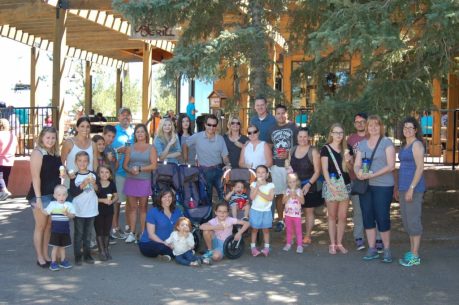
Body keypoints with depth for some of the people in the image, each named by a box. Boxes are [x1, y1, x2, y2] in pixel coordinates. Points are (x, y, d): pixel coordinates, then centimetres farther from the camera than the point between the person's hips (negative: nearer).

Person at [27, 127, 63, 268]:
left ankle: (46, 255, 22)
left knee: (49, 225, 12)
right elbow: (35, 177, -17)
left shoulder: (56, 154, 10)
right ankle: (40, 258, 12)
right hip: (41, 194, -7)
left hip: (55, 194, 7)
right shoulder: (38, 153, -11)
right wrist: (38, 198, -21)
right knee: (40, 226, 3)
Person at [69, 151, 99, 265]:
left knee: (88, 234, 11)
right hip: (78, 211, -2)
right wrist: (82, 185, -20)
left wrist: (94, 184, -15)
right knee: (78, 234, 3)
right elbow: (72, 193, -10)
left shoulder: (93, 175, 3)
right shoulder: (74, 177, -3)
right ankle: (78, 256, 9)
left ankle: (87, 255, 19)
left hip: (91, 210, 2)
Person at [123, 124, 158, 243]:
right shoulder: (130, 148, 10)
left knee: (143, 207, 2)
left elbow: (153, 165, -4)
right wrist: (130, 170, -14)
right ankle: (131, 233, 6)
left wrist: (140, 169, -13)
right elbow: (125, 165, 6)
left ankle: (143, 233, 5)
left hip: (144, 181, -2)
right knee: (132, 207, 3)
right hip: (131, 180, 2)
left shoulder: (151, 148, 5)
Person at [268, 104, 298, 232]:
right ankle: (280, 220, 14)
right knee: (278, 194, 5)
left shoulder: (293, 127, 2)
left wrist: (289, 154, -15)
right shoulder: (272, 129, 13)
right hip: (276, 165, 3)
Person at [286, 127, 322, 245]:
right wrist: (287, 167, -3)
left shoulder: (313, 151, -9)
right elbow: (289, 167, 21)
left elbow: (317, 171, -11)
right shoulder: (292, 150, 8)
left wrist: (309, 184, -20)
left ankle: (307, 236, 14)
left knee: (308, 211, 5)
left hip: (309, 187, -4)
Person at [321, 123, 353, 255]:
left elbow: (350, 169, 14)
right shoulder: (326, 149, 0)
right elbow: (324, 169, -7)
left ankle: (339, 243, 14)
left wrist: (347, 161, -8)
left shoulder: (346, 149, 12)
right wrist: (330, 185, -17)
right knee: (332, 216, 3)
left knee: (343, 216, 4)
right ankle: (332, 244, 11)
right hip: (331, 184, -3)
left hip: (345, 185, 4)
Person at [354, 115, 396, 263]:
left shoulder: (387, 142, -3)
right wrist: (359, 172, -15)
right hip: (365, 186, 5)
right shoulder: (362, 144, 12)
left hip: (383, 186, -5)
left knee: (382, 218, -4)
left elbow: (391, 166, -11)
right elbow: (357, 164, 9)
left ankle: (387, 250, 11)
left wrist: (372, 175, -20)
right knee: (367, 217, 7)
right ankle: (372, 249, 18)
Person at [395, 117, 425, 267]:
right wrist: (398, 187, 19)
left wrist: (411, 188, -21)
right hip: (404, 187, 9)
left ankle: (415, 256, 2)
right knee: (407, 220, 13)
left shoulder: (417, 144, -10)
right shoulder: (404, 145, 16)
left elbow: (420, 167, -16)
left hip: (414, 187, -9)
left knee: (413, 220, -4)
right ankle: (412, 252, 21)